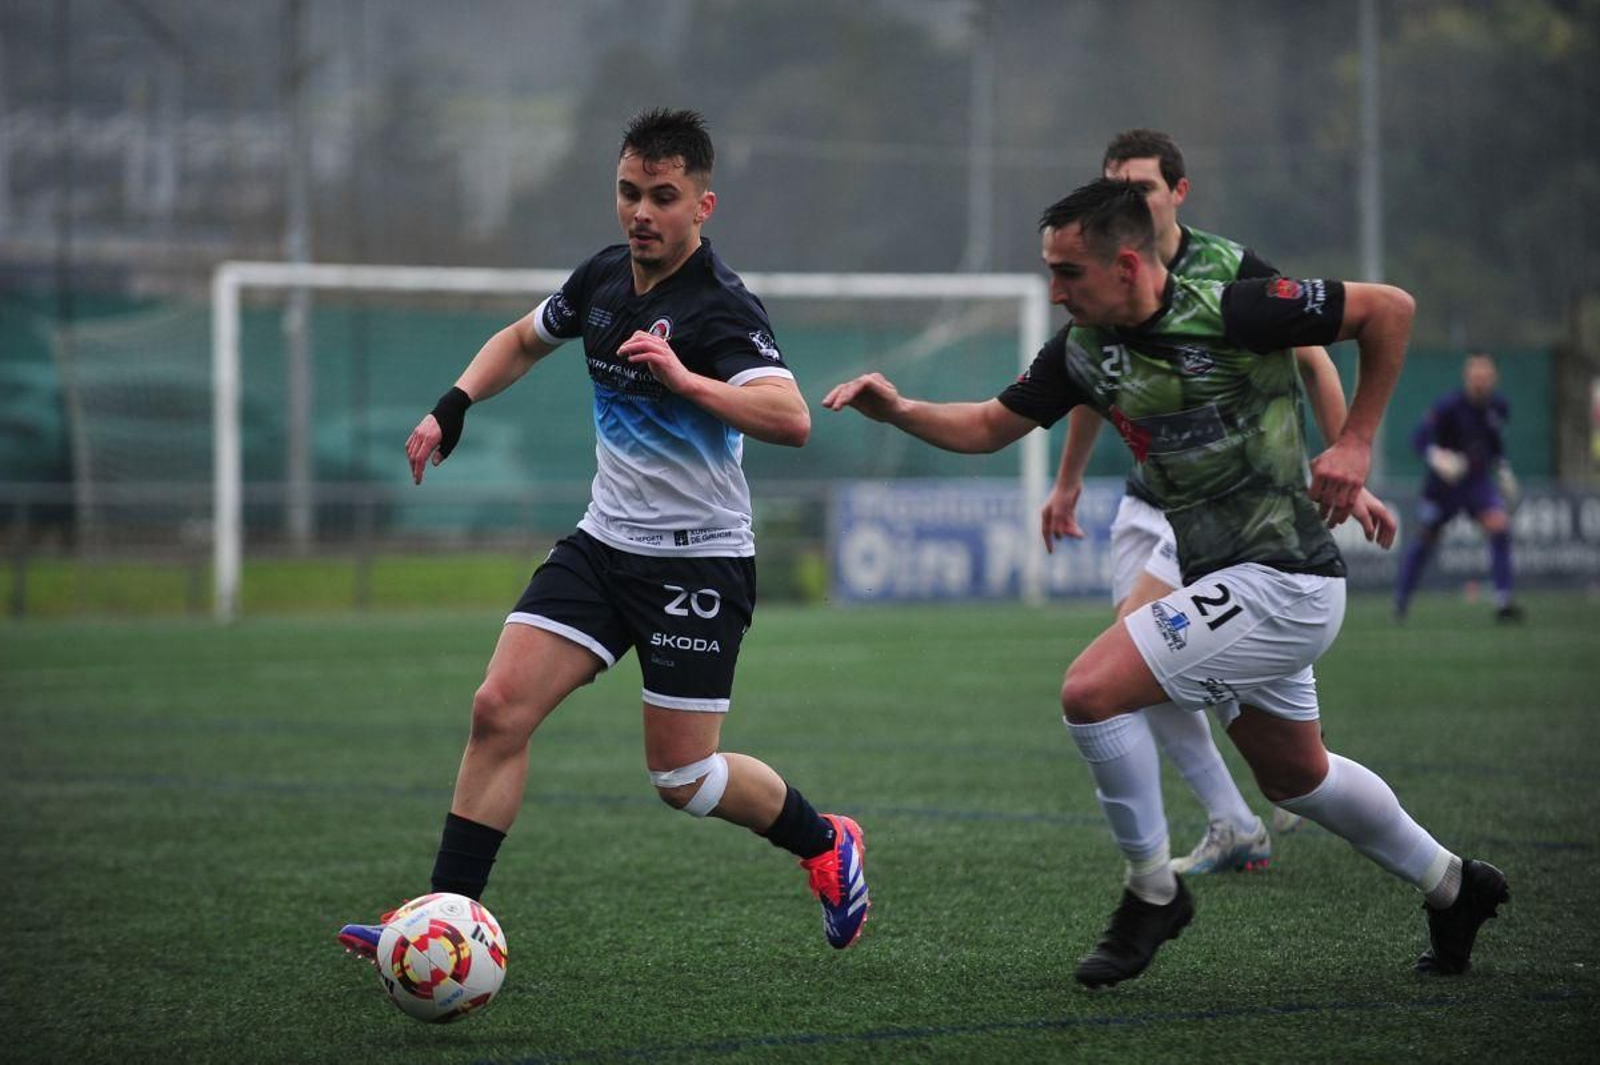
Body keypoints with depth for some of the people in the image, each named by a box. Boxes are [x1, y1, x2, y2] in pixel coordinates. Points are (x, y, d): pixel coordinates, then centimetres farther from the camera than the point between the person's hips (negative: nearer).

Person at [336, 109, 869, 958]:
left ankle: (825, 844, 26)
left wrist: (685, 379, -45)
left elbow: (790, 419, -35)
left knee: (681, 778, -2)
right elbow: (523, 340, 25)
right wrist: (453, 405, 10)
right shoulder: (603, 278, 4)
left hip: (698, 561, -6)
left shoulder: (721, 308, -19)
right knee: (500, 708, -9)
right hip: (605, 540, 6)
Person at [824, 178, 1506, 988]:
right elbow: (990, 426, 12)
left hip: (1278, 580, -9)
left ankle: (1151, 892, 0)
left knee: (1091, 691, -18)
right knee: (1293, 777, 23)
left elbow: (1389, 309, -12)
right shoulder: (1084, 348, 2)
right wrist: (899, 410, -6)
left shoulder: (1230, 314, -20)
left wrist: (1354, 443, -10)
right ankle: (1452, 886, 43)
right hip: (1224, 580, 9)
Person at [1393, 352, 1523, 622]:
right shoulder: (1448, 407, -19)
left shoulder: (1498, 407, -2)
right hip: (1443, 484, -3)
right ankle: (1401, 602, 29)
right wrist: (1437, 458, -40)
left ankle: (1502, 602, -19)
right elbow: (1420, 439, -22)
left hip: (1479, 481, 3)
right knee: (1426, 539, 8)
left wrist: (1503, 470, 15)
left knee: (1499, 526, -19)